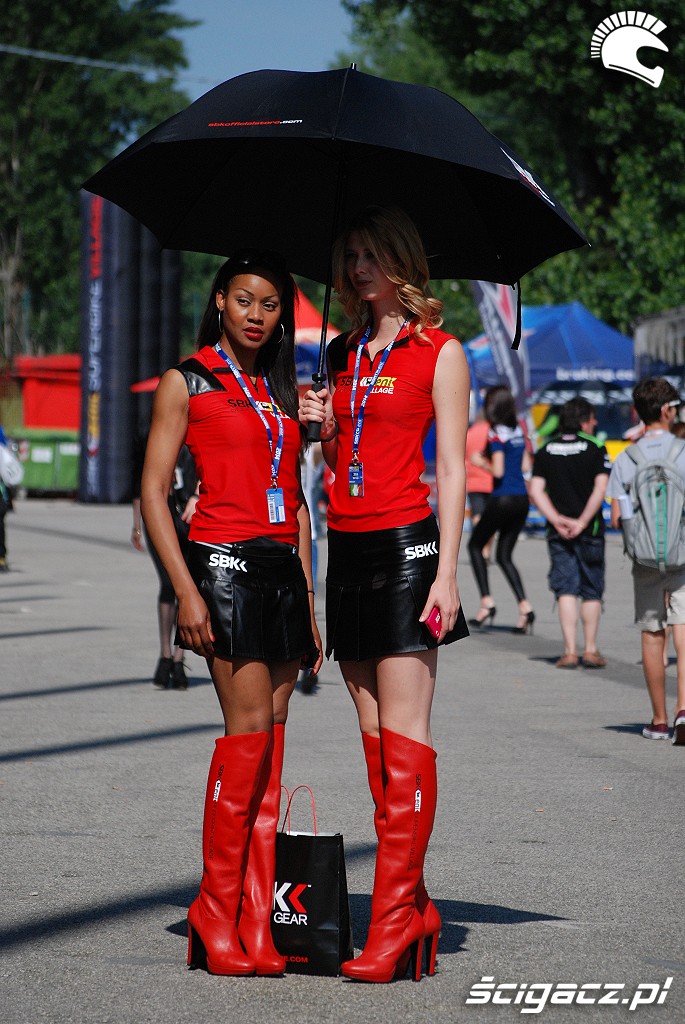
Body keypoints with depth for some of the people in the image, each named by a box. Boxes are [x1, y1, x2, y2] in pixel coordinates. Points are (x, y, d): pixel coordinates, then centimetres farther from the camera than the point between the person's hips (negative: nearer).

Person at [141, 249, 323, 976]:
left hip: (282, 567, 6)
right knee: (249, 727, -13)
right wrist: (186, 591, -13)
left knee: (271, 736, 2)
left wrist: (307, 601, 15)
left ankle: (255, 924, 2)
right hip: (223, 560, -6)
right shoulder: (188, 382, 0)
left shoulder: (283, 392, 17)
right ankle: (216, 917, -7)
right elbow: (153, 494, -4)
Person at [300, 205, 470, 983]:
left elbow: (452, 469, -5)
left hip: (406, 542, -7)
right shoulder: (343, 354, 16)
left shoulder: (438, 351, -1)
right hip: (346, 542, 7)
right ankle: (416, 911, 9)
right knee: (373, 733, 5)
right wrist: (323, 427, 1)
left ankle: (395, 919, -12)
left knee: (403, 734, -10)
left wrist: (446, 571, -12)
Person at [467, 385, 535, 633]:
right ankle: (524, 607, -2)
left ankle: (486, 603, 3)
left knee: (475, 545, 13)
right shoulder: (519, 430, 10)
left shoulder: (496, 433, -12)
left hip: (502, 500, -7)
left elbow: (498, 471, -18)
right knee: (504, 555, 14)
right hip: (521, 499, 7)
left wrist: (481, 462, 0)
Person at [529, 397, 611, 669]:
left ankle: (570, 651, -6)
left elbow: (536, 490, -1)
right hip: (589, 530, -2)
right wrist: (582, 521, -12)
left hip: (558, 529, 2)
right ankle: (590, 650, 11)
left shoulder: (545, 451, 6)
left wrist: (557, 519, -7)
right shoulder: (595, 449, -4)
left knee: (566, 590, 2)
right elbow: (600, 489, -14)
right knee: (591, 591, 10)